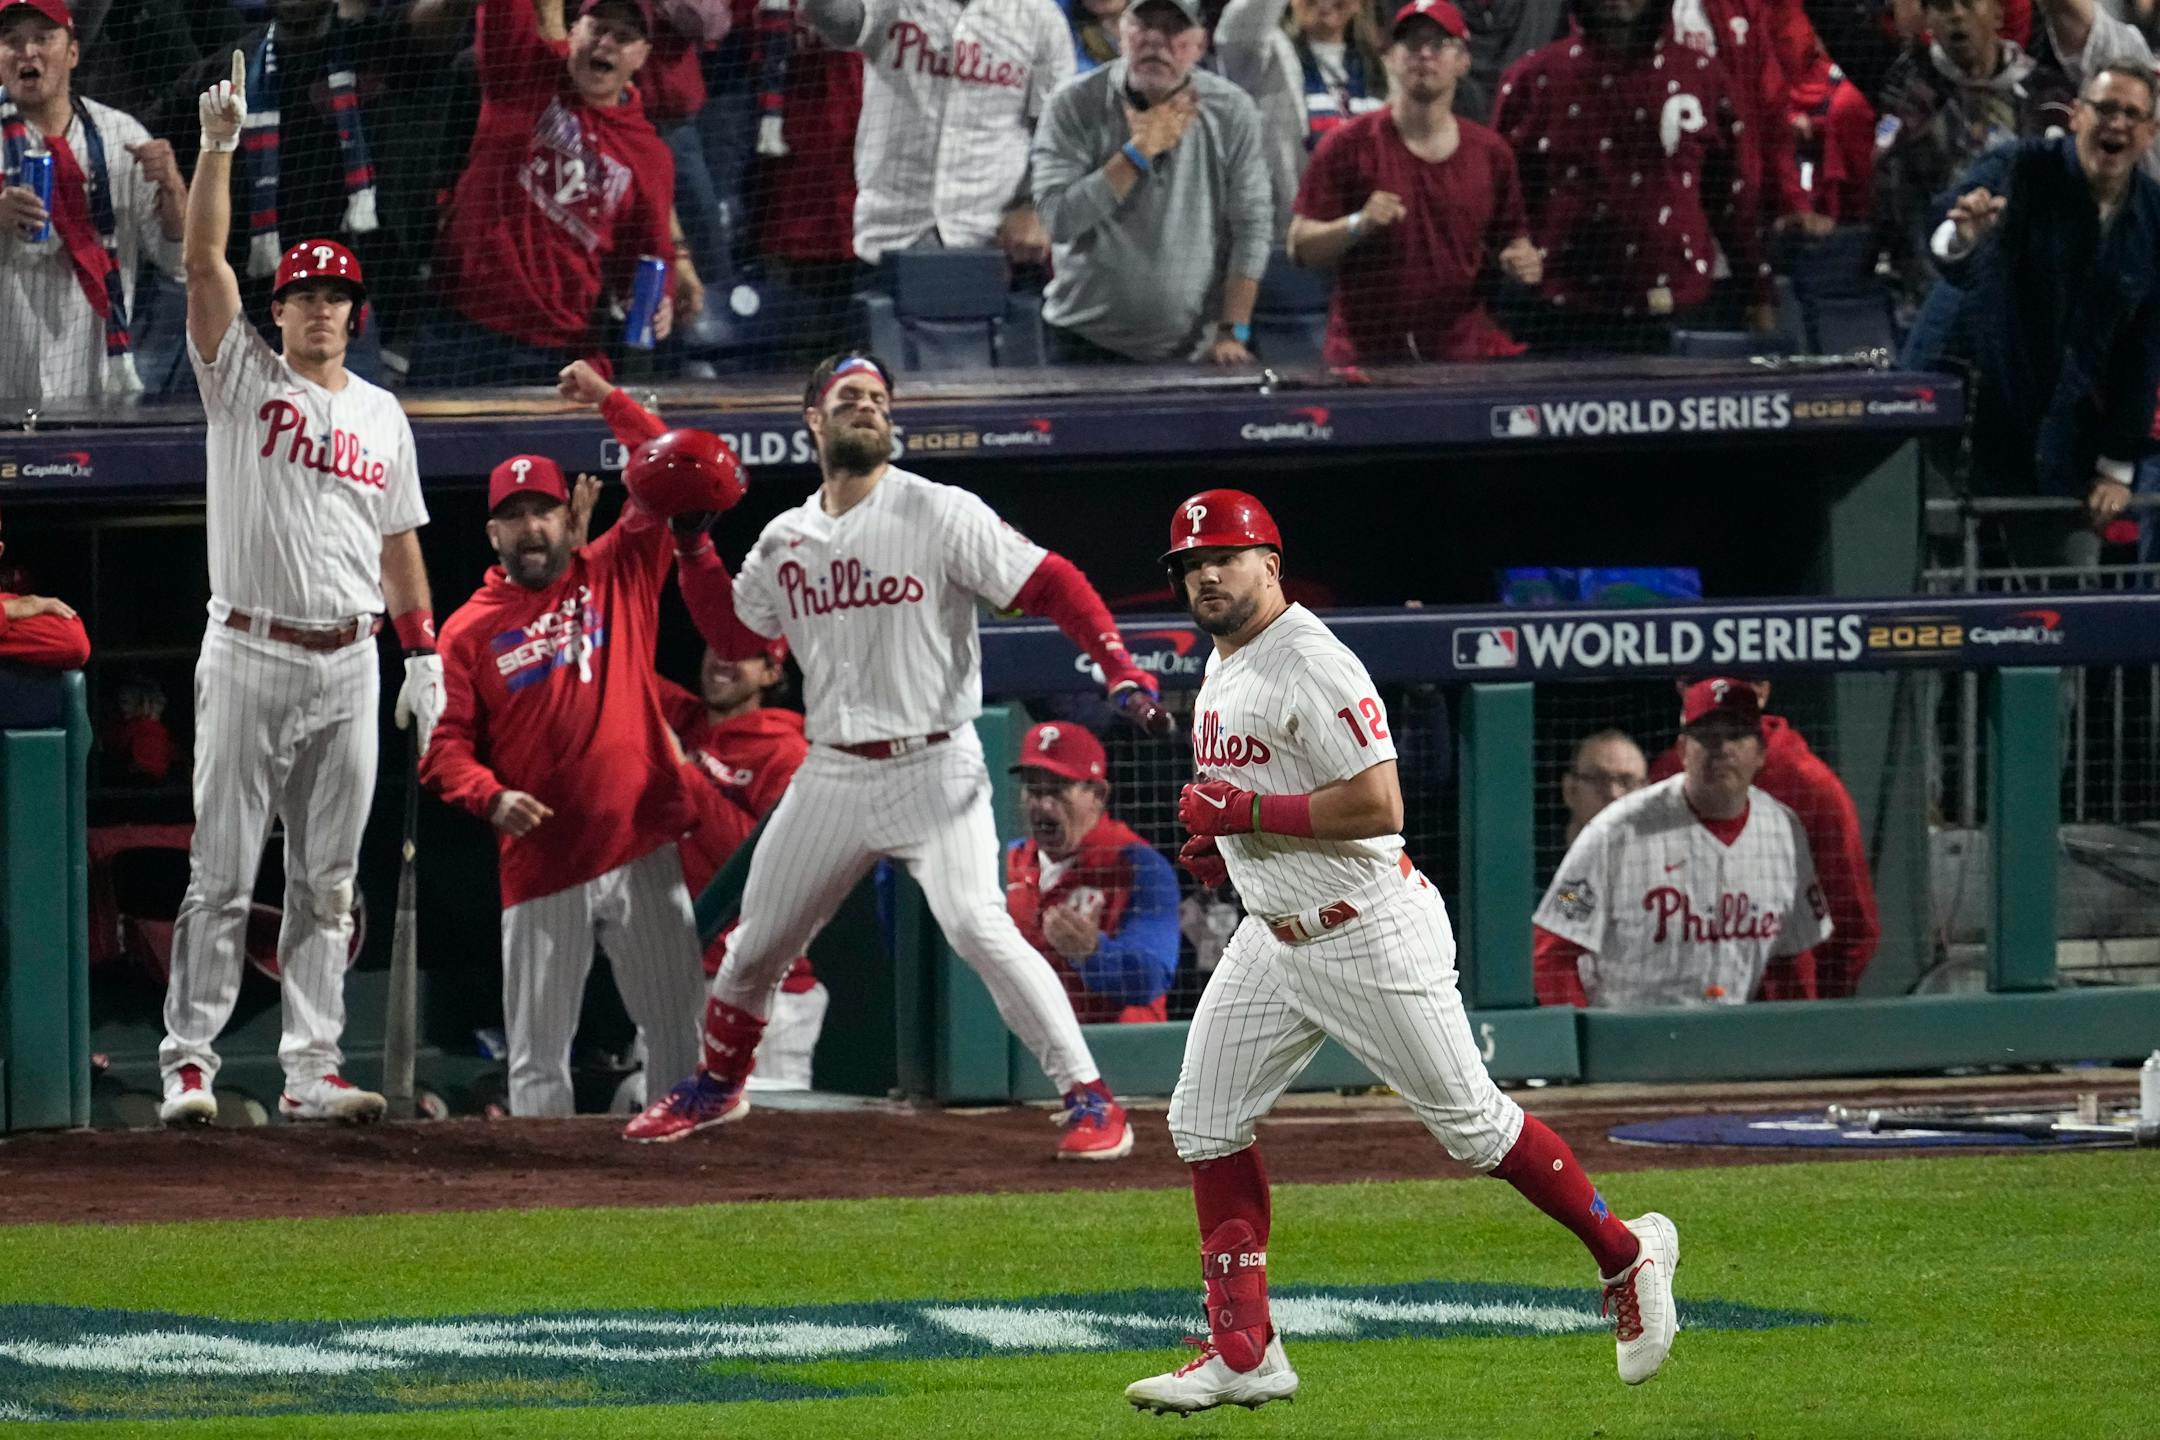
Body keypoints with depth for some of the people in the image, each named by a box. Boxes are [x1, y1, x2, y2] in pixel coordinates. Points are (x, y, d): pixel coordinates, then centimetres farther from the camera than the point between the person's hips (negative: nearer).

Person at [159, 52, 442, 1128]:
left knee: (326, 880, 4)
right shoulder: (242, 378, 1)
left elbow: (399, 542, 18)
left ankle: (309, 1070, 5)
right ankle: (188, 1062, -5)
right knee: (222, 874, -6)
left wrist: (424, 657, 12)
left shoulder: (380, 415, 13)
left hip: (348, 666, 4)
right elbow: (203, 258, -11)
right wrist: (219, 142, -21)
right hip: (248, 660, -4)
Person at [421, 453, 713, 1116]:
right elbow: (444, 745, -1)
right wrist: (492, 798, -20)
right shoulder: (468, 631, 5)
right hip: (540, 866, 0)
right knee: (538, 1059, 4)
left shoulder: (615, 575, 9)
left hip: (642, 853, 0)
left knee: (681, 1036, 2)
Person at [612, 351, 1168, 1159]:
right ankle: (717, 1086, 39)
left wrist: (1119, 666, -25)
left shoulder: (940, 516, -7)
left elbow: (1049, 583, -11)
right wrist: (693, 546, 5)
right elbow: (734, 637, 17)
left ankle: (1090, 1100, -16)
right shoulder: (785, 540, 9)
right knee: (757, 941, 14)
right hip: (832, 778, 5)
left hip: (933, 768, -5)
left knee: (978, 928, -22)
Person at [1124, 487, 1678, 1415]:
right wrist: (1225, 844, 9)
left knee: (1468, 1121, 0)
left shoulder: (1311, 666, -20)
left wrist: (1246, 812, -22)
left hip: (1371, 936, -9)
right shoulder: (1222, 664, 11)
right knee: (1204, 1122, 2)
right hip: (1274, 937, 9)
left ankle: (1626, 1256, 19)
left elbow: (1377, 805, -26)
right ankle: (1243, 1352, 5)